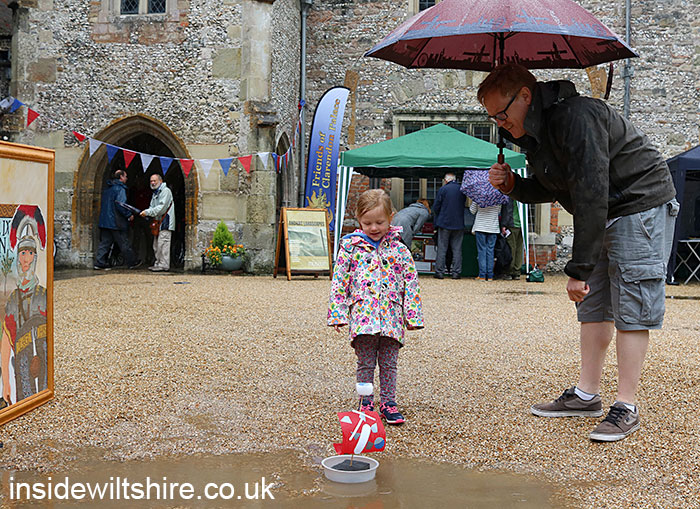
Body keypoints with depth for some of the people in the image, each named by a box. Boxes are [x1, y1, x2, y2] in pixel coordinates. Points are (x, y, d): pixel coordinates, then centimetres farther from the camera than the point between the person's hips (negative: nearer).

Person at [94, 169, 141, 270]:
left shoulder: (108, 189, 16)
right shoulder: (120, 188, -11)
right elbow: (120, 205, -21)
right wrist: (129, 215, -10)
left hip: (104, 220, 8)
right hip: (115, 222, -8)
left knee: (105, 242, 9)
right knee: (124, 243, 1)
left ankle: (100, 263, 5)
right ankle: (132, 262, 9)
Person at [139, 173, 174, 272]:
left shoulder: (165, 191, -9)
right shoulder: (155, 193, 21)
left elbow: (161, 208, -18)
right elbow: (152, 207, 19)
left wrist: (147, 212, -19)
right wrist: (145, 213, -3)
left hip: (165, 222, -10)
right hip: (157, 222, 10)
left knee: (163, 244, -13)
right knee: (156, 245, 11)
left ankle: (164, 265, -13)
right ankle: (158, 263, 16)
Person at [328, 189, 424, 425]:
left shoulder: (399, 250, 5)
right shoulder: (350, 246, 2)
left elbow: (411, 284, 6)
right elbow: (339, 282, 2)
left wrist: (413, 315, 2)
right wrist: (337, 313, -3)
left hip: (391, 315, 1)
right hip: (362, 314, -1)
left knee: (388, 363, 8)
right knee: (365, 363, 4)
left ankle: (388, 402, 20)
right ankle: (366, 403, 17)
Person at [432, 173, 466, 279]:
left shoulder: (443, 189, -6)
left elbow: (436, 207, -4)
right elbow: (463, 203, 14)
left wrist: (437, 220, 11)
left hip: (444, 223, -3)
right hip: (459, 224, 3)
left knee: (442, 248, 3)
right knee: (457, 249, 7)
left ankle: (440, 272, 3)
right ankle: (456, 272, 6)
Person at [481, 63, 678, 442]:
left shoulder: (574, 118, -27)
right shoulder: (534, 131, 4)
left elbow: (591, 195, -31)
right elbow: (551, 189, 15)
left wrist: (578, 269, -31)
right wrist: (512, 185, -6)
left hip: (641, 205, -10)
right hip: (601, 215, 10)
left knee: (631, 307, -9)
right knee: (592, 304, 9)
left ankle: (626, 407, -2)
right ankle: (586, 395, 17)